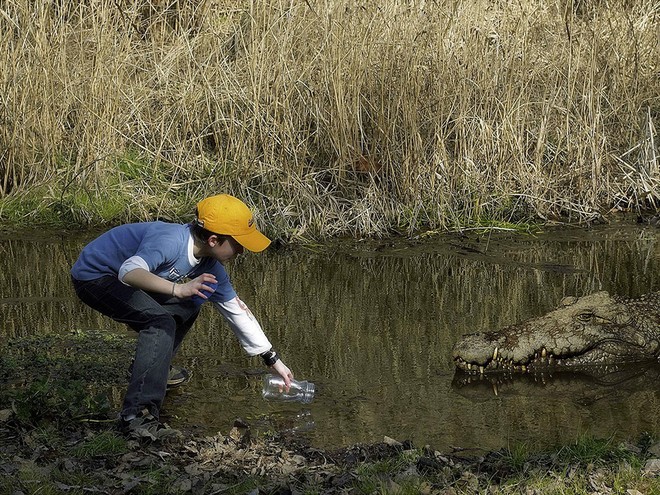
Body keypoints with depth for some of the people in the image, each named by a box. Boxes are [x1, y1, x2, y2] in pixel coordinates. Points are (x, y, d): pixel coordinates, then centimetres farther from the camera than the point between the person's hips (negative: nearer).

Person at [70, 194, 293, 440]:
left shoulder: (210, 267, -3)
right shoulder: (170, 241, -31)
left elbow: (237, 311, 6)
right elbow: (130, 271, -46)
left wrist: (274, 361, 9)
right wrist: (178, 288, -58)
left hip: (121, 279, 9)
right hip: (93, 276, -9)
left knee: (190, 304, 13)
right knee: (161, 323, -26)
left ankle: (157, 367, 24)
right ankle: (137, 416, -34)